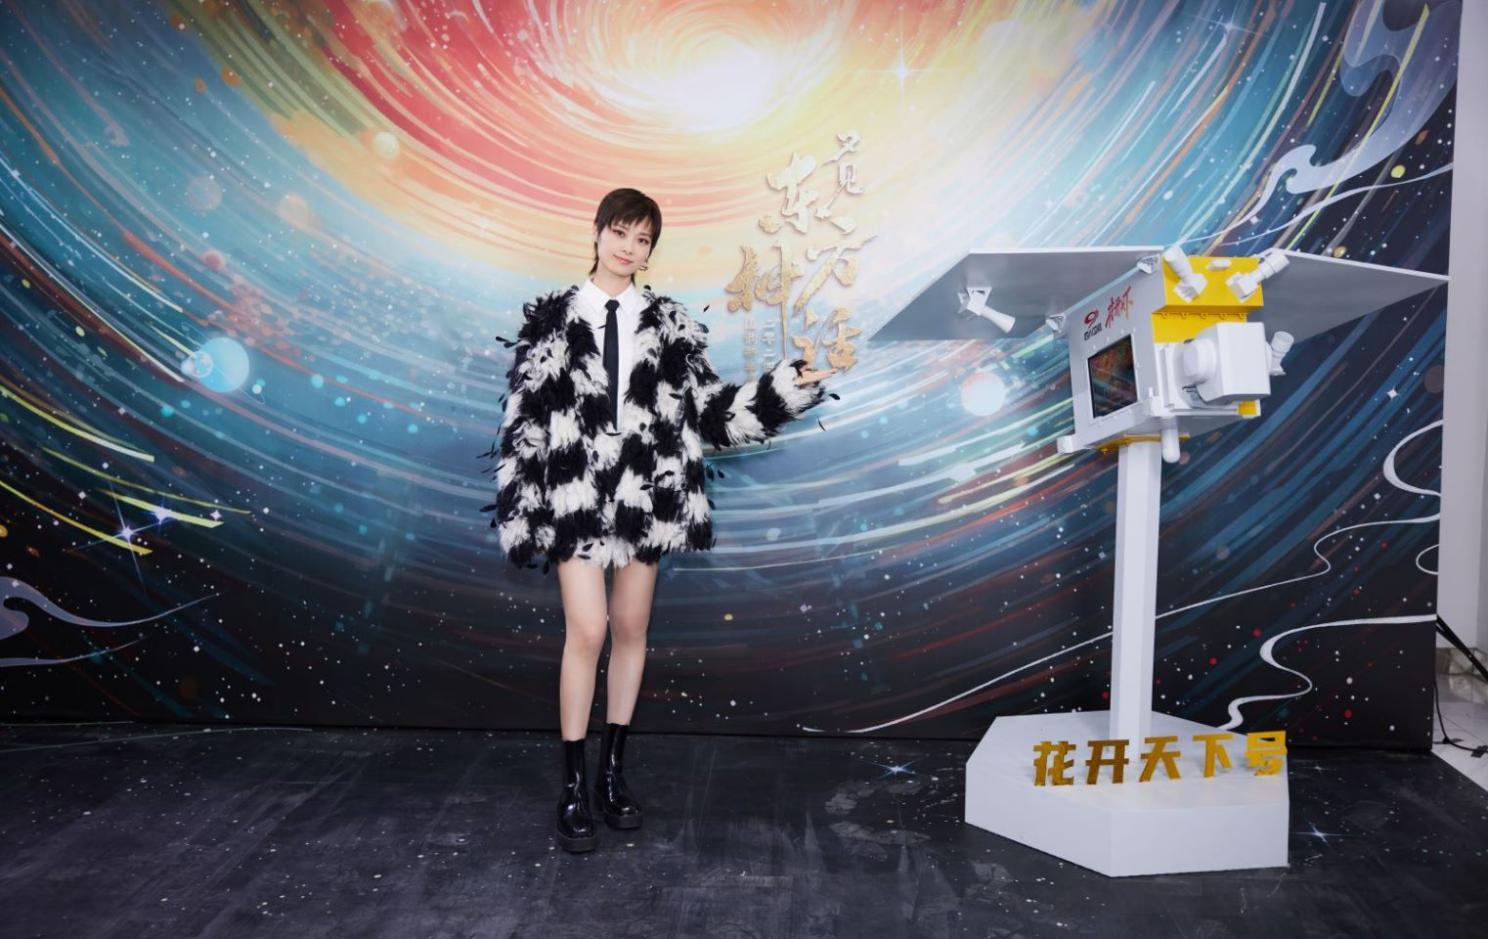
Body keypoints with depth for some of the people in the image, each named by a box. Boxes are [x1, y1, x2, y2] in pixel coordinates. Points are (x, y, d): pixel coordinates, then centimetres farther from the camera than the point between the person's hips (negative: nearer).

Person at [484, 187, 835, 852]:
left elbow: (709, 408, 5)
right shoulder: (551, 321, 3)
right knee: (586, 631, -8)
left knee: (631, 629, 9)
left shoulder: (669, 324, 7)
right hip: (576, 492, -2)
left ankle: (613, 771, 24)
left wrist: (785, 390, -5)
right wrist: (519, 507, -3)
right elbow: (523, 419, 2)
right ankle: (574, 786, 8)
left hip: (646, 491, 2)